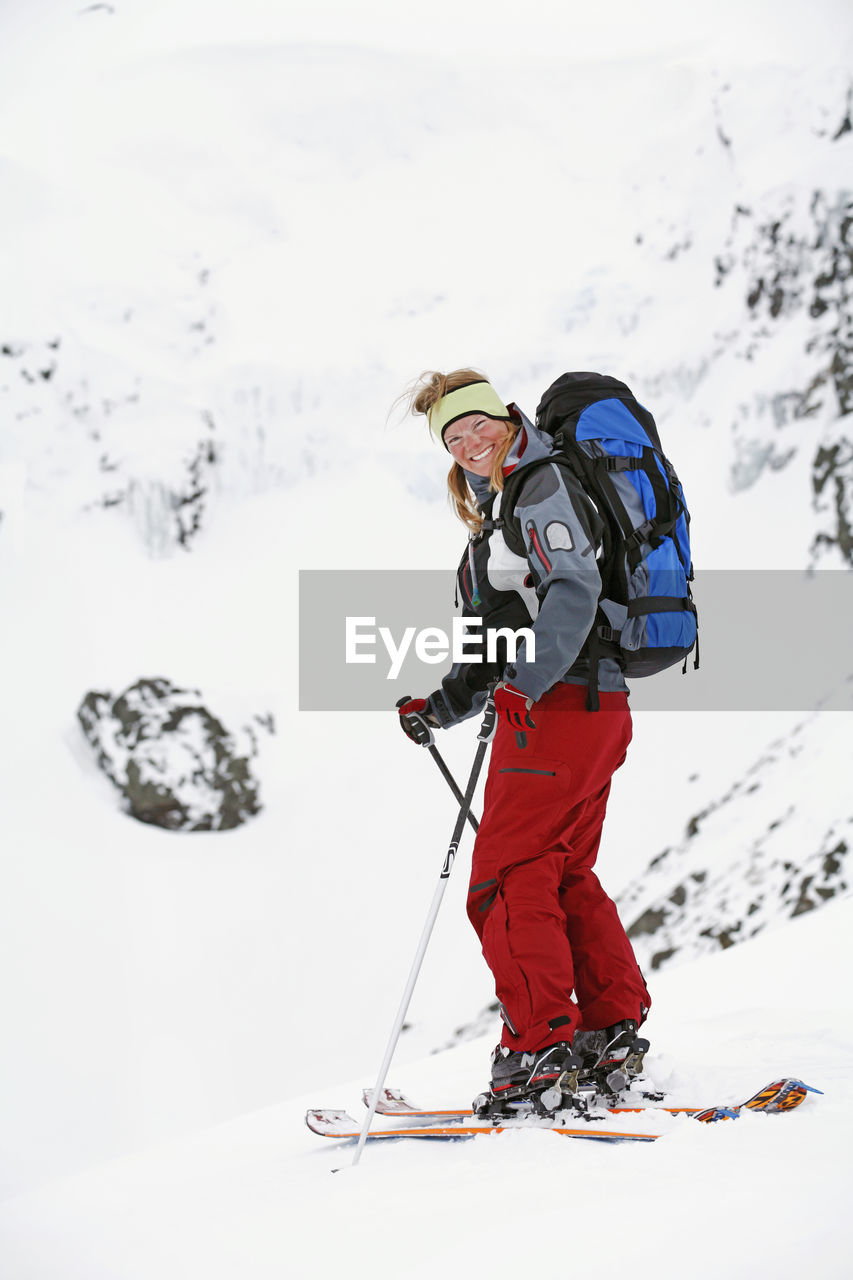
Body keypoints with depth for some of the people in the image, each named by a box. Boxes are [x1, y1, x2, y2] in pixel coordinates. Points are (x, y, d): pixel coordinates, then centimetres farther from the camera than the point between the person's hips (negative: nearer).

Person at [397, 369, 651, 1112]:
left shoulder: (542, 487, -7)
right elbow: (496, 648, 26)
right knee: (565, 877, 15)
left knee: (507, 880, -9)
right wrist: (443, 708, 16)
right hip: (591, 709, 10)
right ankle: (612, 1037, 17)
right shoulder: (498, 509, 24)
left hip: (559, 707, -10)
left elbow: (574, 590, -23)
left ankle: (543, 1049, -9)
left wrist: (528, 679, -33)